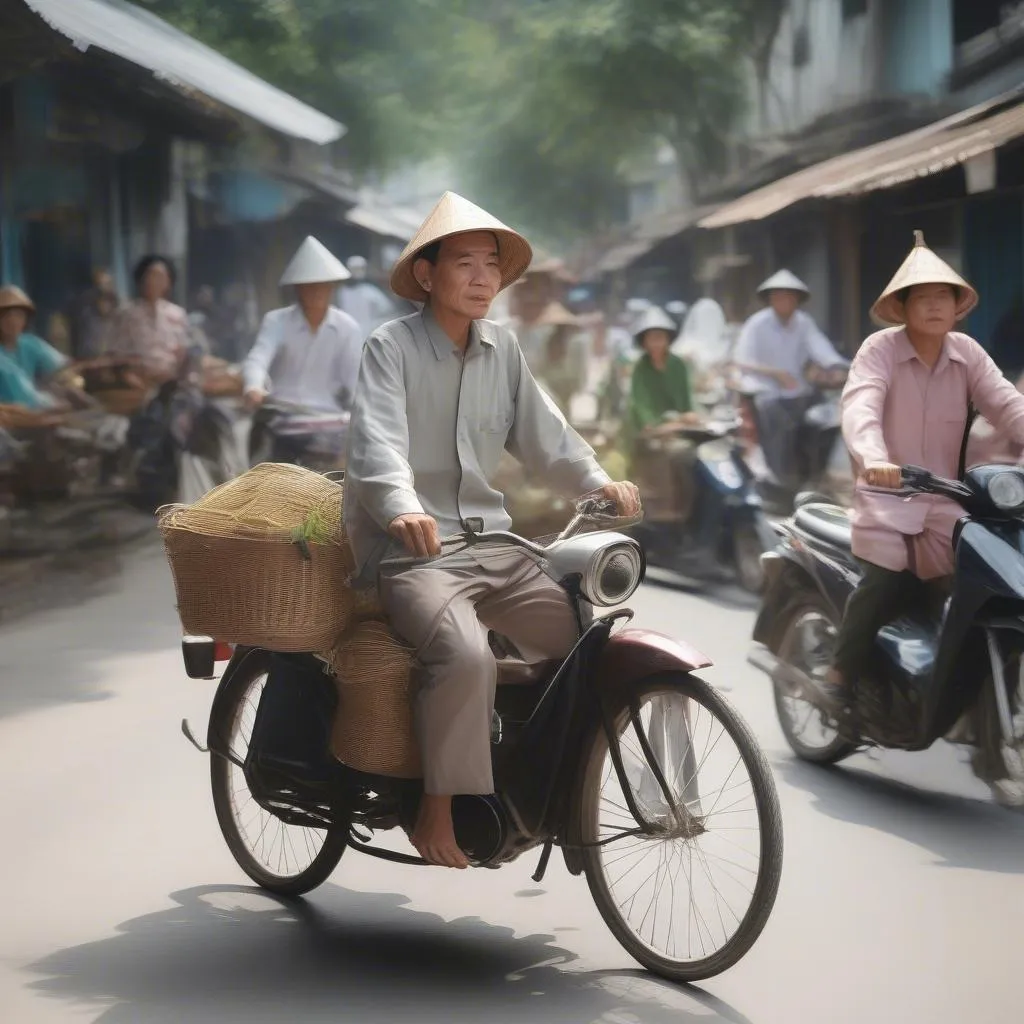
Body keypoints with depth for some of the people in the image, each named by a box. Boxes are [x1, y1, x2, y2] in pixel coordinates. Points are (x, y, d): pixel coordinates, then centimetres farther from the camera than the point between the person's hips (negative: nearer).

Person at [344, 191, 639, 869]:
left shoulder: (503, 348, 13)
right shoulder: (391, 347, -6)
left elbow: (543, 432, 14)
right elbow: (379, 442, -21)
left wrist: (599, 482, -4)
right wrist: (403, 509, -41)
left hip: (493, 544, 7)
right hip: (413, 547, -6)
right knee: (465, 655, -33)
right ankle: (437, 812, -17)